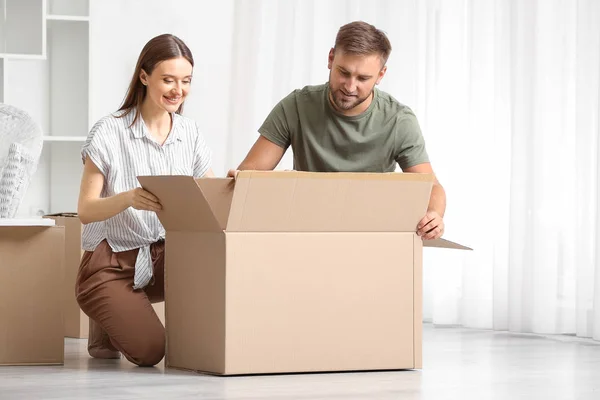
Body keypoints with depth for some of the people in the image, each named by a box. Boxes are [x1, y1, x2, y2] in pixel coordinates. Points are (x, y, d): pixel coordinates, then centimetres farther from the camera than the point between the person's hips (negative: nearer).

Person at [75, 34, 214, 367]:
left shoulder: (189, 133, 5)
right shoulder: (109, 133, -10)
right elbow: (85, 211, -14)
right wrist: (129, 198, -34)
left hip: (166, 257, 4)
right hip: (111, 263, -4)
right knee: (149, 350, -25)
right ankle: (109, 319, 9)